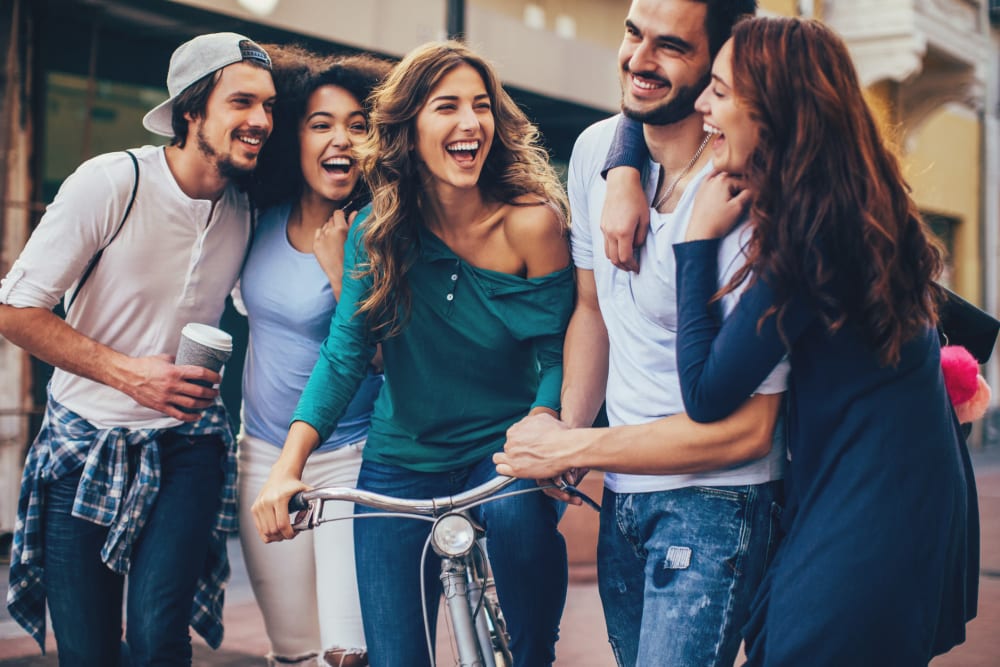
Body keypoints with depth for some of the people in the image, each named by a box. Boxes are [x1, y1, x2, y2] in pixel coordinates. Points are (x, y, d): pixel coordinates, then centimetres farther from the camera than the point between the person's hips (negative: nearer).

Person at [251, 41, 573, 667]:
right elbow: (344, 353, -9)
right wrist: (287, 468, -20)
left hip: (501, 449, -2)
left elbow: (556, 355, -9)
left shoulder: (531, 221, -13)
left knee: (515, 513, -35)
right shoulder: (377, 232, -6)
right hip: (401, 462, 2)